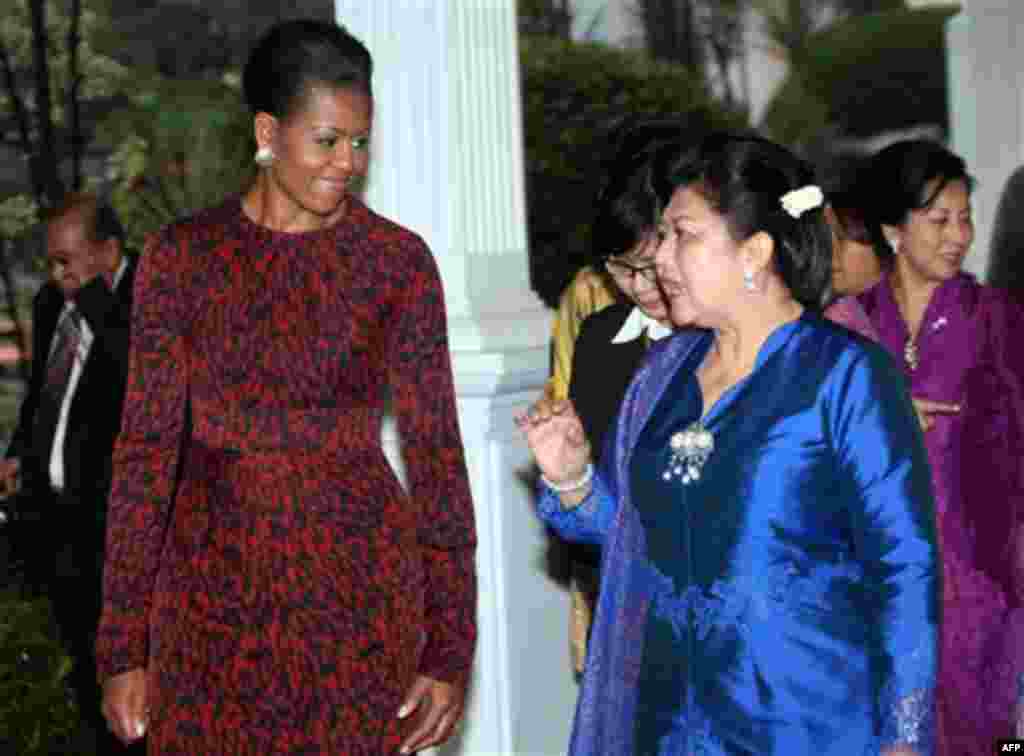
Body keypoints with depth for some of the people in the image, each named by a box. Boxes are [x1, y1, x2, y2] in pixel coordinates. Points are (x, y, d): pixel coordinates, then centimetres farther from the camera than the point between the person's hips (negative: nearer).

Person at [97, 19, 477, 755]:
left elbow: (435, 452, -3)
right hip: (214, 584, 1)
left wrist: (451, 649, -6)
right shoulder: (182, 255, -2)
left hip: (358, 585, -1)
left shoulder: (399, 261, -4)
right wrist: (122, 645, -3)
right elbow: (147, 449, -1)